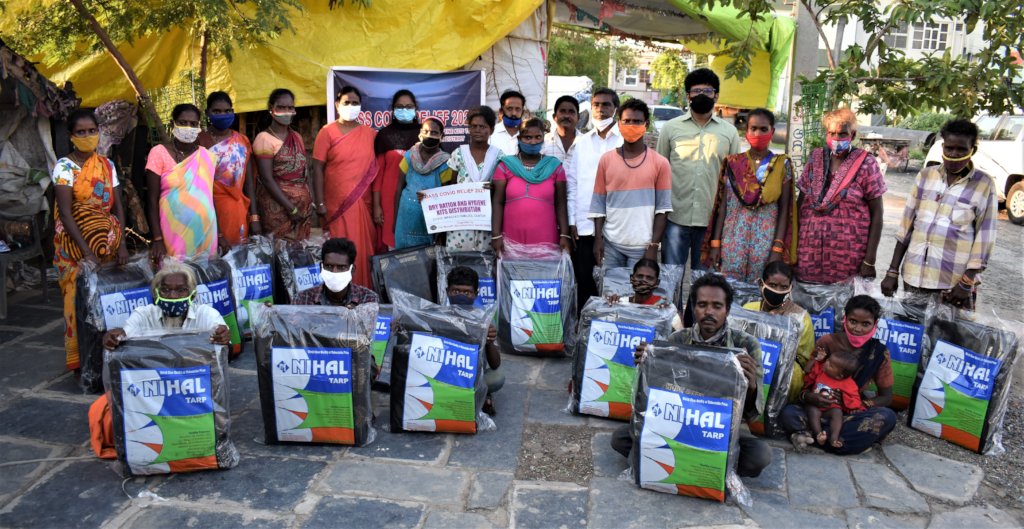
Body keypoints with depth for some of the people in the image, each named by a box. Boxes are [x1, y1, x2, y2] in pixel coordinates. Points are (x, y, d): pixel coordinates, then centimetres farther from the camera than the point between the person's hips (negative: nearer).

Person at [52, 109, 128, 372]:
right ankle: (81, 361, 8)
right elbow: (65, 213, -14)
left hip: (108, 244, 4)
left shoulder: (107, 165, 8)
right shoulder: (64, 167, -6)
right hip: (75, 247, -4)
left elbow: (117, 206, 6)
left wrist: (121, 244, -6)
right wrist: (87, 251, -22)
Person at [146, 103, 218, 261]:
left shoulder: (207, 156, 6)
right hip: (174, 233, -3)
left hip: (206, 232, 3)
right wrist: (157, 239, -12)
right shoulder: (159, 153, -3)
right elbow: (152, 200, -5)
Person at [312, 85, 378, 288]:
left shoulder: (370, 134, 9)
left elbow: (375, 170, 10)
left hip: (363, 203, 2)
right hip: (335, 205, -2)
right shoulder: (327, 132, 1)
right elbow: (318, 168, -2)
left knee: (364, 250, 4)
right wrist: (319, 203, -9)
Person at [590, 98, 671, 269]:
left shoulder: (660, 163, -1)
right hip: (611, 243, 2)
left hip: (642, 245, -1)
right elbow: (598, 204, 4)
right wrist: (598, 238, -3)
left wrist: (654, 245, -8)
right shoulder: (606, 160, 3)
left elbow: (662, 207, -3)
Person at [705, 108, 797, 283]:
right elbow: (722, 205, 6)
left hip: (766, 241, -1)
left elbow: (784, 210, 1)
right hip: (732, 240, 1)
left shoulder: (782, 165, 4)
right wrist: (715, 244, 0)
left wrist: (778, 249, -7)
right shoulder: (733, 163, 7)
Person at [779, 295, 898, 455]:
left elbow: (886, 397, 3)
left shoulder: (879, 353, -1)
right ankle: (856, 438, -30)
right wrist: (807, 396, -28)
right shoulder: (827, 342, -4)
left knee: (888, 417, -30)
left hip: (854, 411, 2)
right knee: (788, 413, -31)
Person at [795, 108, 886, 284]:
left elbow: (876, 214, -3)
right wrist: (794, 245, 6)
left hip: (848, 255, -3)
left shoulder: (865, 165, -4)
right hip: (810, 251, 3)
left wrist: (870, 261, -8)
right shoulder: (815, 159, 6)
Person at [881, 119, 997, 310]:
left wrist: (967, 283, -9)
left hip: (954, 283, -3)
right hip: (914, 277, 3)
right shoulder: (926, 176, 5)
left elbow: (984, 237, -3)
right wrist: (893, 271, 5)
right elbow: (906, 224, 7)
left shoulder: (983, 184, -3)